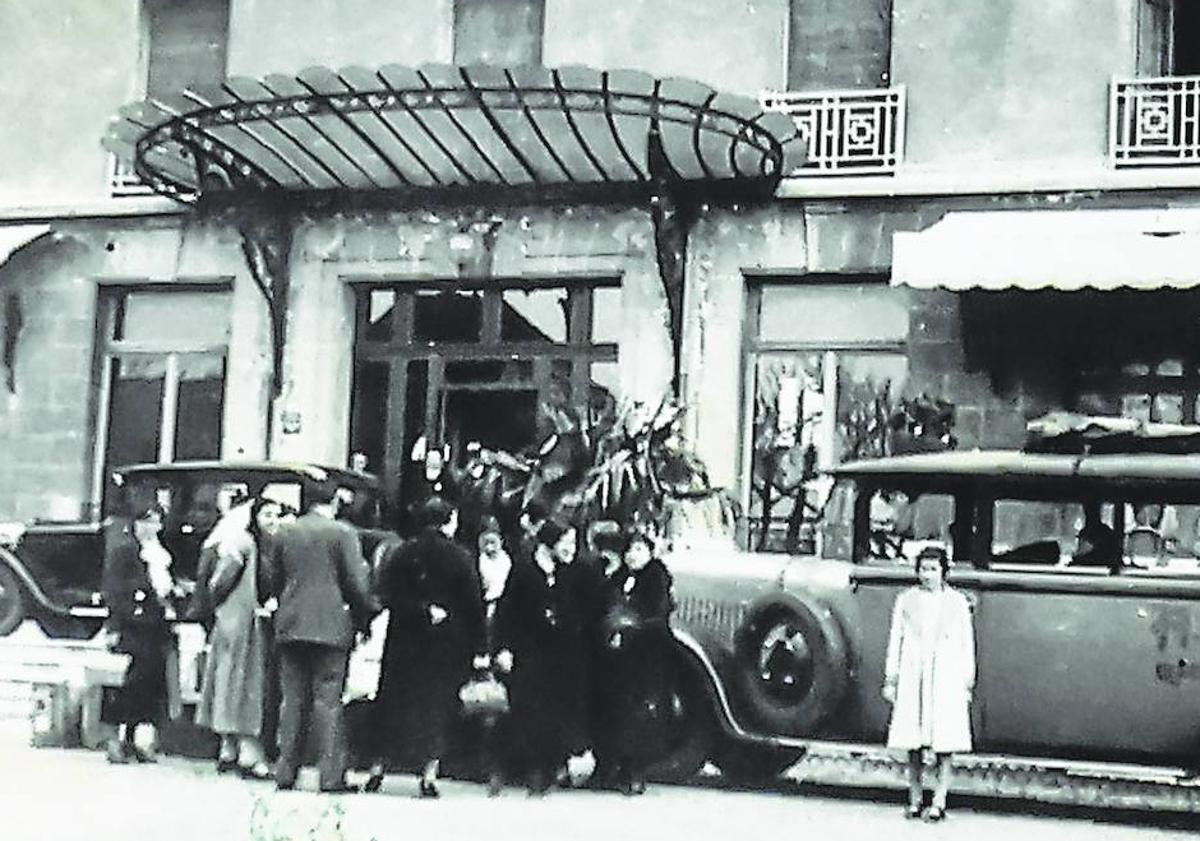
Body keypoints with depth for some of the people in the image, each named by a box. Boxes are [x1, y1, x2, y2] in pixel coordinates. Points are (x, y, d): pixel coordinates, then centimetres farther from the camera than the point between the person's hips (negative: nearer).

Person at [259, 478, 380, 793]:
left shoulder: (284, 533, 8)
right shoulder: (342, 533, -5)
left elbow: (270, 580, 12)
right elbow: (356, 583, -8)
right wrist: (367, 613, 7)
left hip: (289, 626, 4)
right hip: (331, 628, -4)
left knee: (292, 699, 9)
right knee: (328, 700, -2)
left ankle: (285, 772, 11)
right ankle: (331, 775, -3)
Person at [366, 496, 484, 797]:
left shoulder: (403, 553, 1)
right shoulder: (460, 558, -6)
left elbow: (387, 593, -9)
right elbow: (472, 606, -4)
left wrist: (423, 610, -8)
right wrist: (476, 648, 1)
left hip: (406, 640, 2)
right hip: (447, 645, -2)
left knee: (396, 705, 11)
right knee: (438, 705, 3)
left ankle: (380, 767, 12)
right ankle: (429, 775, -3)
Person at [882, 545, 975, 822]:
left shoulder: (956, 602, 6)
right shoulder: (906, 600, 8)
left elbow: (967, 644, 8)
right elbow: (895, 640, 10)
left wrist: (967, 684, 5)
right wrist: (890, 680, 8)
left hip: (946, 678, -1)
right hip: (912, 678, 1)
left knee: (943, 744, -4)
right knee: (912, 746, 2)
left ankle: (938, 803, 0)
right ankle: (915, 800, 11)